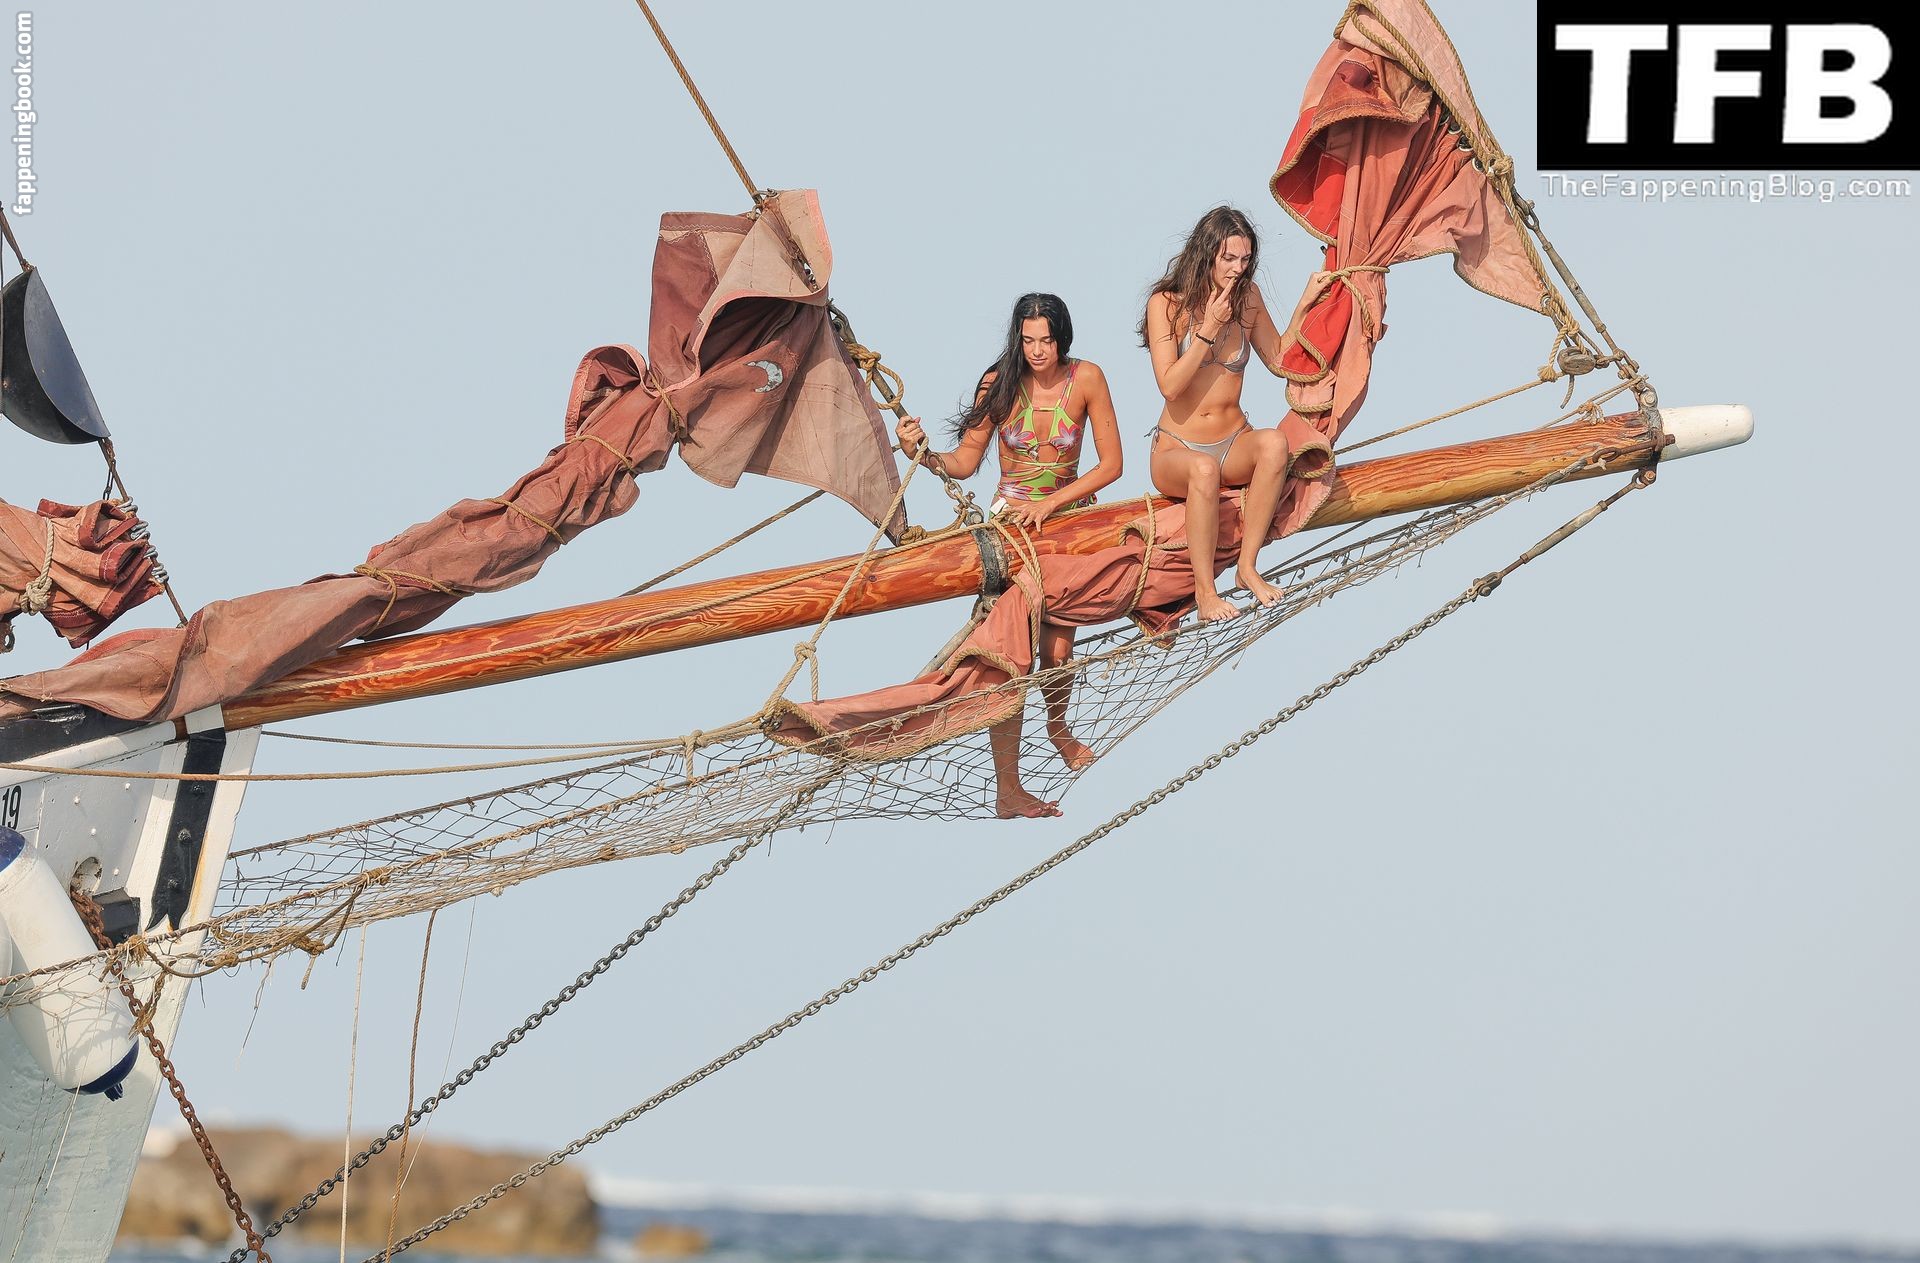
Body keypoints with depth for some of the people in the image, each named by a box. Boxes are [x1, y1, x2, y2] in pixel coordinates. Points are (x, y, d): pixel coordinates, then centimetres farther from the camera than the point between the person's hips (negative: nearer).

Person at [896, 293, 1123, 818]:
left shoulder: (1086, 379, -11)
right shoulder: (999, 383, -13)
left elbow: (1111, 464, -9)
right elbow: (966, 461, -8)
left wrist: (1050, 503, -17)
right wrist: (924, 454, -28)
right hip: (1011, 519, -2)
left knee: (1058, 651, 5)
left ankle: (1058, 727, 41)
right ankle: (1007, 792, -8)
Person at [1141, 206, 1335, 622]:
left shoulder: (1247, 297, 4)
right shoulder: (1166, 303, -8)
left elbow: (1279, 360, 12)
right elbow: (1170, 385, -15)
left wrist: (1304, 306, 2)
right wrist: (1208, 330, -20)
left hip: (1234, 445, 4)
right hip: (1177, 450, -4)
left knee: (1274, 443, -33)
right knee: (1204, 469, -41)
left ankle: (1248, 566, -25)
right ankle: (1204, 590, -31)